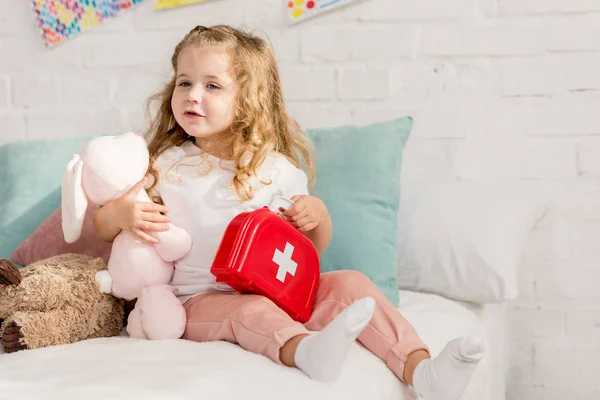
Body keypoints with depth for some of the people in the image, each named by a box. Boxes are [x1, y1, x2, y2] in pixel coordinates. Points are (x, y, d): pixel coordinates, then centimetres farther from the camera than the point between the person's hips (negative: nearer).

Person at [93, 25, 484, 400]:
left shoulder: (277, 170, 6)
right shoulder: (166, 166, 4)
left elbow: (314, 248, 13)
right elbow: (104, 228, 7)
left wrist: (318, 216, -11)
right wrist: (119, 214, -19)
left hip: (276, 291, 3)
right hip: (202, 299, -2)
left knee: (348, 282, -18)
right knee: (249, 310, -35)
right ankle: (306, 350, -66)